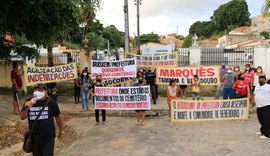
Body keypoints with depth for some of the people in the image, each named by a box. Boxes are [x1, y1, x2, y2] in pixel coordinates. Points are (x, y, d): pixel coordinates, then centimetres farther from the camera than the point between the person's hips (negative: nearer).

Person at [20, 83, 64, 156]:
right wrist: (26, 108, -25)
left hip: (48, 138, -3)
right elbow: (22, 117, -4)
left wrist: (61, 132, 7)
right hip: (34, 138, 3)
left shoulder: (51, 102, -9)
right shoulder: (29, 102, -2)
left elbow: (58, 117, 1)